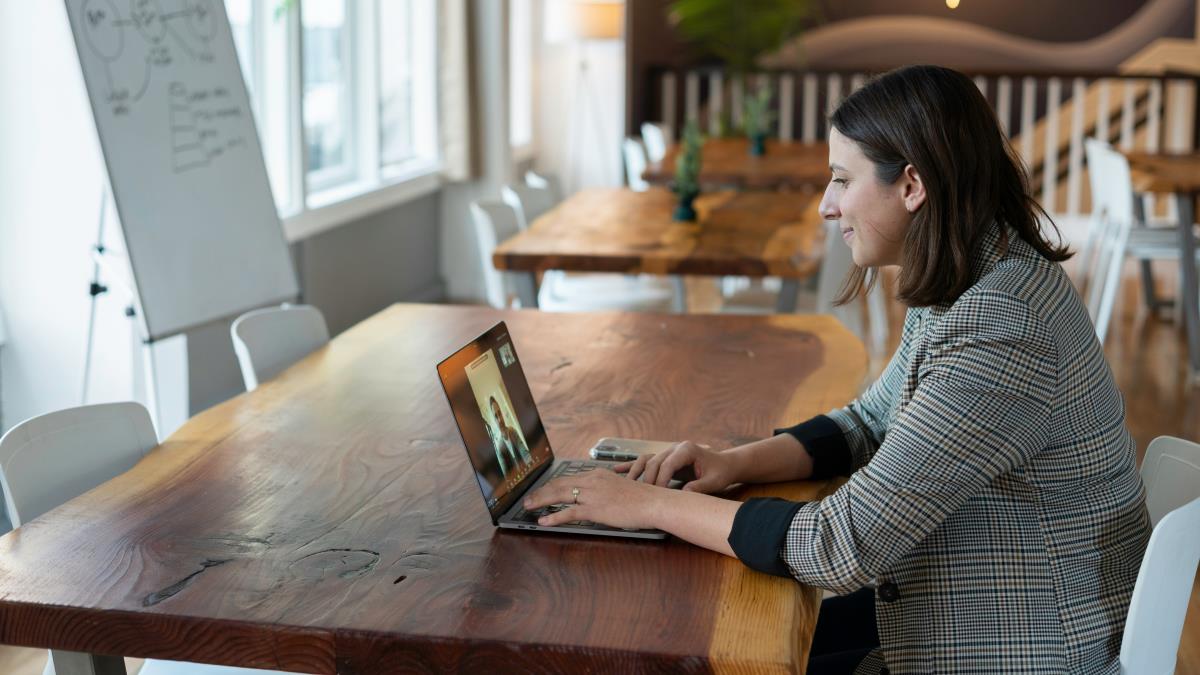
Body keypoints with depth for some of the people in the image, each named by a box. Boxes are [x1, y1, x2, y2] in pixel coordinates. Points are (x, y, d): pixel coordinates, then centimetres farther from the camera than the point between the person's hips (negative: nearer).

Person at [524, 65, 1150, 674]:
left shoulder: (995, 334, -30)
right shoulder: (964, 286, 2)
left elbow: (843, 548, -30)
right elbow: (869, 422, 14)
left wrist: (650, 504, -21)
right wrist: (738, 462, -4)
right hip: (967, 613, 8)